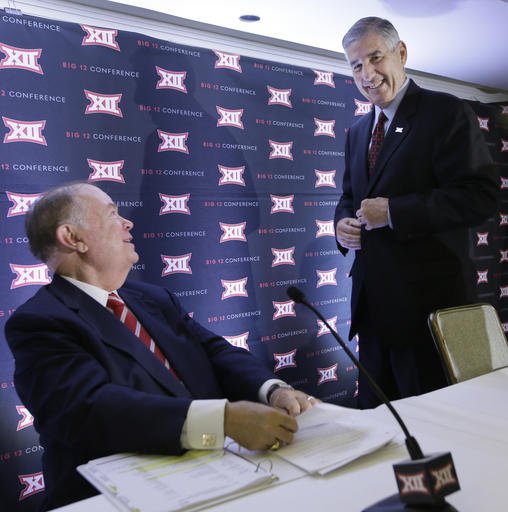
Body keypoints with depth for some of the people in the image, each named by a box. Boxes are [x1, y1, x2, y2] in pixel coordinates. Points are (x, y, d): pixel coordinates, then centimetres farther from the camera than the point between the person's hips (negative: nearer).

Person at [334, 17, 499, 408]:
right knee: (374, 412, 16)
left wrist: (393, 212, -20)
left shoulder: (447, 112, -6)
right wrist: (343, 223, 1)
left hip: (428, 299, -6)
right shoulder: (357, 131, 15)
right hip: (372, 300, 7)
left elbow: (481, 196, -15)